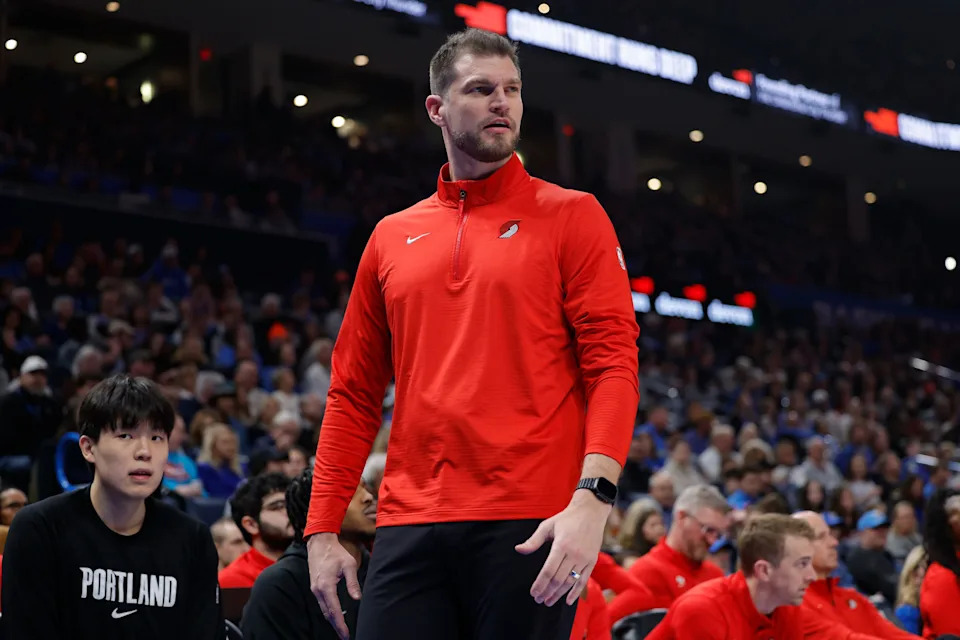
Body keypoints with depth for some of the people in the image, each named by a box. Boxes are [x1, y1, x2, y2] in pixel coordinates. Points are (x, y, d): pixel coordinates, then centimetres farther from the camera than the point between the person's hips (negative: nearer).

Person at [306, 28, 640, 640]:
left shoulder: (573, 216, 4)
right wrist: (321, 530, 9)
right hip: (410, 527, 3)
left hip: (531, 529, -3)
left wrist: (592, 499, -18)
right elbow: (353, 395, 16)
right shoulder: (391, 237, 15)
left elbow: (614, 365, -5)